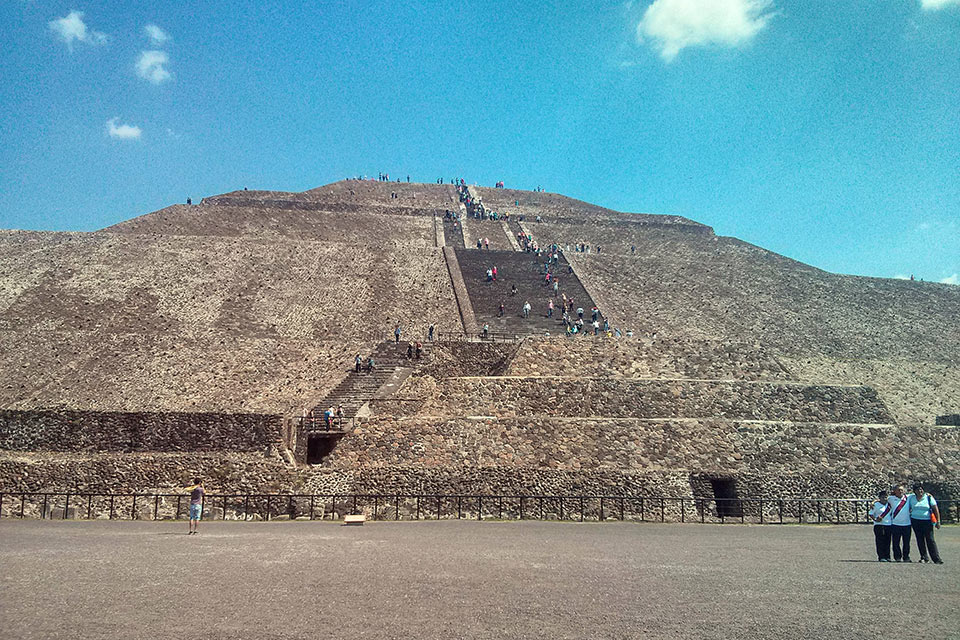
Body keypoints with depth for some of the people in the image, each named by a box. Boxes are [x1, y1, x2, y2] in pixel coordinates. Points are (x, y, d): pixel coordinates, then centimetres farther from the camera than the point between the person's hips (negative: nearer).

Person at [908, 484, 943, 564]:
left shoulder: (929, 497, 0)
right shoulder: (911, 498, 7)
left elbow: (935, 509, -2)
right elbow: (908, 509, 18)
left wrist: (938, 521, -7)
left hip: (927, 521, -3)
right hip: (915, 521, 3)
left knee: (930, 540, -8)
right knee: (920, 540, 5)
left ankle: (936, 559, -6)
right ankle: (924, 557, 13)